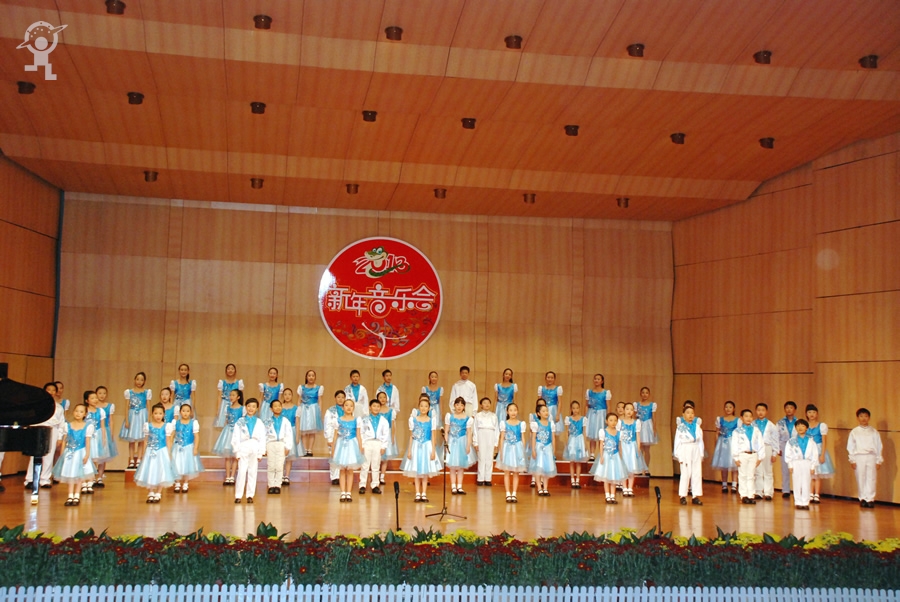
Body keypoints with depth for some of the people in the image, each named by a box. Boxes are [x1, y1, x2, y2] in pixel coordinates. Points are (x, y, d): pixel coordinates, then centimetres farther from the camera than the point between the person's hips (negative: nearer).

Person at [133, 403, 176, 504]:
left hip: (162, 452, -1)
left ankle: (158, 494, 15)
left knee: (160, 473, 2)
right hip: (150, 452, 1)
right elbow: (146, 441, 5)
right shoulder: (148, 426, -1)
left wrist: (169, 454, -2)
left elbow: (167, 441, 0)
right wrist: (144, 454, 5)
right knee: (149, 473, 4)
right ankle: (150, 494, 17)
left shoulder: (166, 426, -5)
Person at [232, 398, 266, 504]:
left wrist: (261, 453, 0)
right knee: (241, 472, -7)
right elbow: (235, 438, 3)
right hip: (243, 448, -1)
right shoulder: (240, 422, 5)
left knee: (252, 472, 4)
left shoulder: (259, 422, 6)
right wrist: (237, 452, -3)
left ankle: (250, 495, 10)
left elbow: (262, 438, 5)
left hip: (255, 450, 1)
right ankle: (238, 496, -2)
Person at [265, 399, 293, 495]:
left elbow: (289, 435, 4)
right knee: (270, 466, 2)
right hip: (270, 444, 0)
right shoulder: (268, 421, 5)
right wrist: (264, 448, 0)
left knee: (279, 466, -1)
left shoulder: (285, 421, 6)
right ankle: (271, 485, 9)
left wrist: (288, 447, -1)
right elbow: (264, 435, 5)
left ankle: (278, 485, 6)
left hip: (281, 444, 0)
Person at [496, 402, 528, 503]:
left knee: (516, 473, 4)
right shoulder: (504, 423, 1)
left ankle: (514, 494, 10)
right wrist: (501, 451, -1)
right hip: (507, 448, 0)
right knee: (507, 472, 3)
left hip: (517, 448, 0)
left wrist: (523, 451, 0)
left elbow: (523, 439, 4)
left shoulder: (522, 424, 1)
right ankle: (508, 494, 9)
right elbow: (502, 438, 3)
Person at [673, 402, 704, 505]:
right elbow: (677, 441, -3)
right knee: (686, 473, -4)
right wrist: (679, 456, -7)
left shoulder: (697, 426, 10)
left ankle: (696, 496, 8)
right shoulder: (681, 427, -2)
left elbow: (700, 441, 12)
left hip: (696, 451, 4)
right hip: (685, 451, -4)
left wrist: (701, 454, 8)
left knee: (697, 474, 3)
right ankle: (683, 496, 4)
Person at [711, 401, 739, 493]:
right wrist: (716, 446, 5)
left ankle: (734, 485, 3)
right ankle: (724, 485, 13)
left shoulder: (737, 420, 2)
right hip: (723, 443, 2)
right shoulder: (720, 419, 7)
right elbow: (717, 434, 9)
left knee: (734, 464, -3)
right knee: (723, 465, 5)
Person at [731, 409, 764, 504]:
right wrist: (736, 458, -9)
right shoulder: (737, 431, -3)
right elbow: (734, 445, -5)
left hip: (753, 455, 3)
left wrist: (760, 457, 2)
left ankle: (751, 495, 13)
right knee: (743, 476, 3)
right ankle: (744, 496, 9)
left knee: (751, 476, 8)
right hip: (742, 455, -3)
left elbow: (761, 444, 7)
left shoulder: (756, 431, 6)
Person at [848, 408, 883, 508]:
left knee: (871, 479, -2)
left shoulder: (874, 432, 7)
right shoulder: (854, 432, 5)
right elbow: (850, 447, 6)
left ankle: (870, 499, 4)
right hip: (859, 457, 0)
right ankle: (862, 498, 9)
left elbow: (878, 447, 8)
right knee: (860, 479, 1)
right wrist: (852, 460, 1)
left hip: (871, 457, 0)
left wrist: (879, 460, 5)